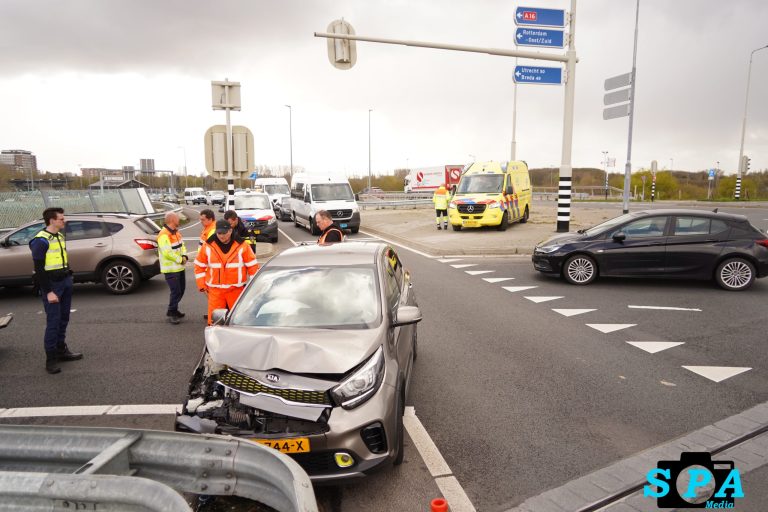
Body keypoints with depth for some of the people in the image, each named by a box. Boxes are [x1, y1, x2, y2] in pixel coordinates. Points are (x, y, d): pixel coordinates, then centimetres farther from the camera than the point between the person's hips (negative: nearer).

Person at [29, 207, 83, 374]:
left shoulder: (60, 236, 11)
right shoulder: (40, 241, -15)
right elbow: (39, 269, -17)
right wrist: (48, 292, -18)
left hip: (65, 281, 8)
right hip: (51, 284, -8)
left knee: (63, 318, 14)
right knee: (53, 321, -6)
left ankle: (61, 350, 26)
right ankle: (51, 359, 2)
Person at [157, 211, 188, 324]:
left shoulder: (176, 232, 10)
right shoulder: (164, 235, -21)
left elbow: (182, 245, 13)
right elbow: (167, 253, -26)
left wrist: (184, 255, -6)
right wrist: (180, 260, -16)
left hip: (180, 267, 10)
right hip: (171, 269, -10)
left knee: (181, 290, 17)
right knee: (176, 291, -8)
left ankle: (174, 310, 31)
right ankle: (171, 313, 7)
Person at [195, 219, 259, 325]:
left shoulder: (242, 245, -4)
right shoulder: (207, 246, 0)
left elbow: (253, 265, 1)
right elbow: (199, 266, 10)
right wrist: (202, 284, 6)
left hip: (237, 289, -1)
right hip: (215, 290, 1)